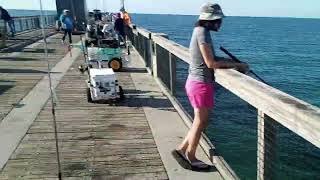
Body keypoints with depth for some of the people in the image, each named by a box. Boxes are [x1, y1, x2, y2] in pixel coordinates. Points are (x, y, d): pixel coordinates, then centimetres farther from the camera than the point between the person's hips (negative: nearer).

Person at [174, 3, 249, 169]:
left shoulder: (199, 31, 12)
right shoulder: (203, 32, -16)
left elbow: (212, 60, 12)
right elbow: (211, 63, -20)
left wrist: (234, 63, 3)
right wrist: (236, 65, -12)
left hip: (195, 81, 9)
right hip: (201, 83, -9)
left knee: (201, 120, 17)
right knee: (200, 121, 4)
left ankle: (183, 148, 27)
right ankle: (190, 156, 19)